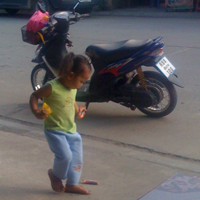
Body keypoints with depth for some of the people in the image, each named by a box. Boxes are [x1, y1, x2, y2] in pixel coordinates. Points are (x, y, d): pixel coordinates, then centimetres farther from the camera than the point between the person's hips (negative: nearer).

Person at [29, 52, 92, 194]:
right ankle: (55, 175, 15)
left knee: (77, 157, 8)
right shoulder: (52, 87, -20)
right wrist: (36, 111, -25)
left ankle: (72, 184, 25)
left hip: (71, 130, 8)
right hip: (55, 130, -7)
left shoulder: (73, 88, 3)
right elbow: (34, 96, -12)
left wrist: (78, 109, 10)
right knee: (65, 156, -17)